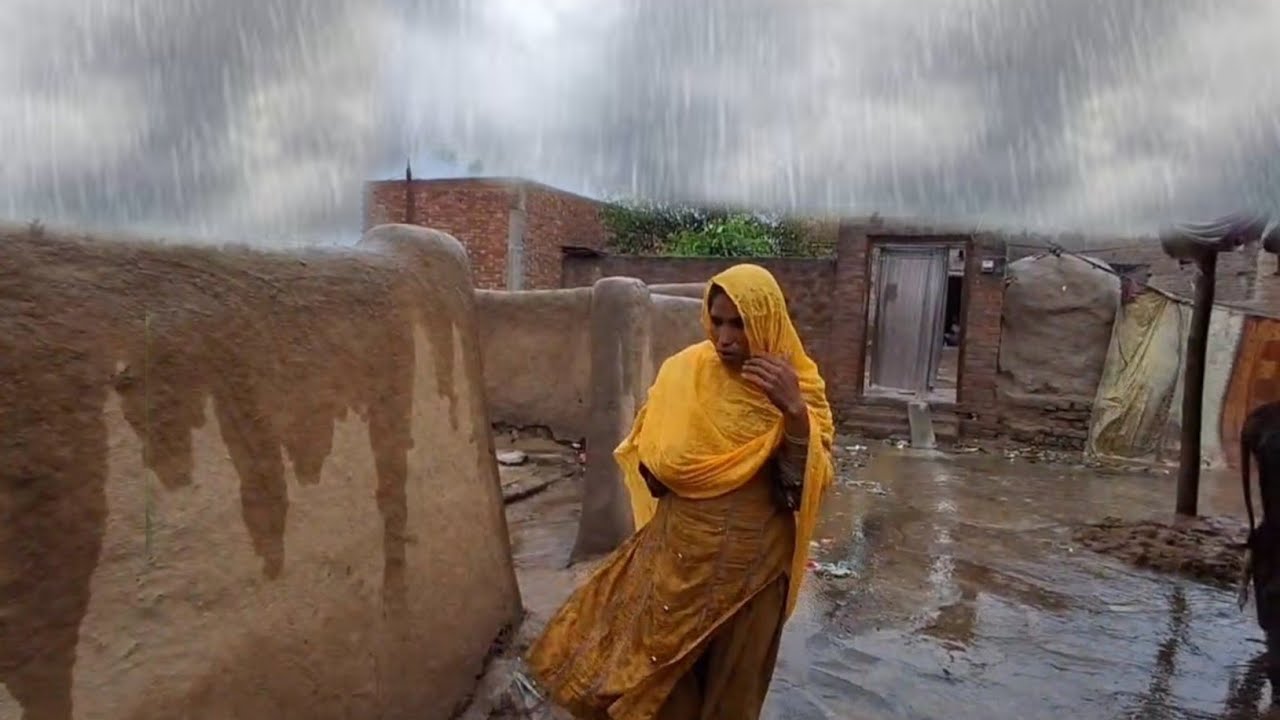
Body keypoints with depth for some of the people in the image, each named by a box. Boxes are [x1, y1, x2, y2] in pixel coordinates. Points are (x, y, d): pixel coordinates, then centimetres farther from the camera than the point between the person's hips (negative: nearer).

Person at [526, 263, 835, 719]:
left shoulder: (799, 386, -11)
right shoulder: (683, 370, -6)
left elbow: (811, 480, -17)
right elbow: (646, 457, 4)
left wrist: (794, 411, -30)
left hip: (751, 563, -1)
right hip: (679, 552, 2)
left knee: (732, 680, 16)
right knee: (660, 668, 15)